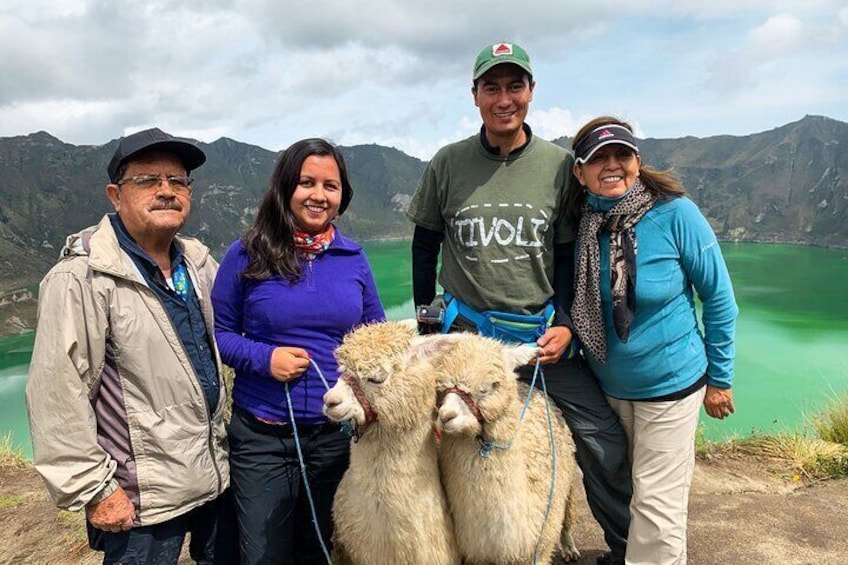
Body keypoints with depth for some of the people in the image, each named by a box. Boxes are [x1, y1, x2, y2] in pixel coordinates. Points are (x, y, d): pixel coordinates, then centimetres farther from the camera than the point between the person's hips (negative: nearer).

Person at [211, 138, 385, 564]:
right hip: (263, 436, -2)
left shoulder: (353, 258, 3)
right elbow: (218, 333, 0)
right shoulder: (248, 255, -6)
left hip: (338, 433, 3)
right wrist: (264, 357, -17)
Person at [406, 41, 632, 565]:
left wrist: (565, 323, -5)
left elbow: (568, 255, 7)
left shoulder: (559, 164, 1)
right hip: (466, 332, 0)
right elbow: (424, 246, 9)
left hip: (542, 330, 1)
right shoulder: (448, 163, 1)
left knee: (604, 436, 0)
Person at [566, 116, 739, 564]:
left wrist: (719, 377, -4)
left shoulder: (675, 213, -18)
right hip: (607, 384, 4)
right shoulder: (578, 221, -7)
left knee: (656, 503, 4)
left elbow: (719, 298, -9)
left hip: (670, 382, -4)